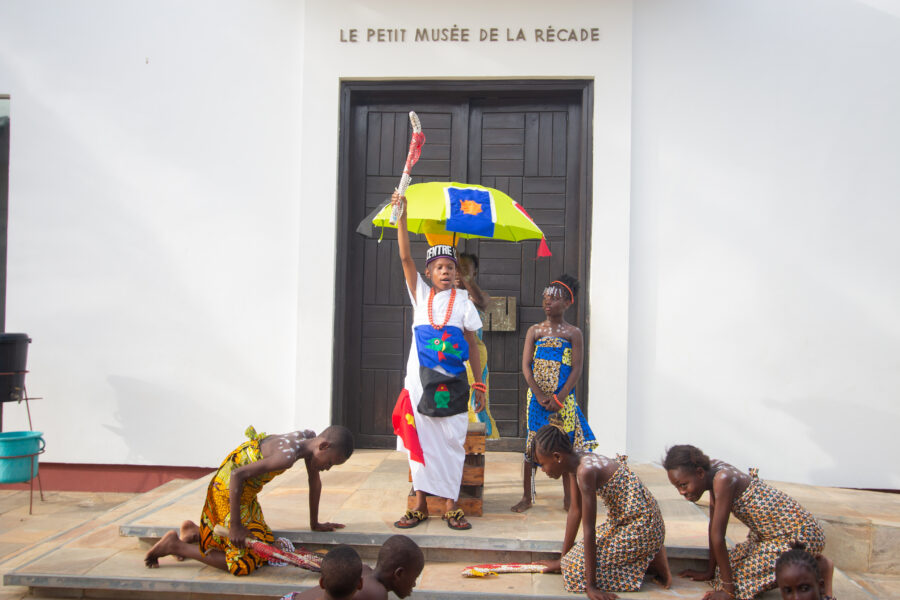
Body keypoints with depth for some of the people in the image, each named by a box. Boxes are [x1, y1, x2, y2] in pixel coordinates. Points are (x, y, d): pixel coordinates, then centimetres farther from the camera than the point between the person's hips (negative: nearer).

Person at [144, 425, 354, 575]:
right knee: (241, 563, -8)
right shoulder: (288, 455, -32)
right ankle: (175, 545, 3)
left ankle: (194, 531, 23)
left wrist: (314, 524, 18)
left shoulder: (309, 438, -4)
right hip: (228, 491, -9)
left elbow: (314, 482, 11)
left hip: (246, 493, 9)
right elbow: (237, 475, -34)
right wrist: (236, 525, -27)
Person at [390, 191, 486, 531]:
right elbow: (405, 257, -6)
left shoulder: (464, 302, 3)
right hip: (420, 380, 1)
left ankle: (450, 506, 11)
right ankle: (420, 505, 15)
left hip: (452, 384, -1)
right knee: (420, 442, 5)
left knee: (451, 443, 2)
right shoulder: (421, 295, 6)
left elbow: (473, 349, 3)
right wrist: (401, 216, -15)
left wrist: (480, 386, -1)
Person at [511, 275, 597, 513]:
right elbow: (526, 366, 0)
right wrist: (539, 395, -12)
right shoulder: (535, 331, 5)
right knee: (531, 446, 3)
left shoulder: (573, 333, 0)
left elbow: (577, 369, -5)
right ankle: (527, 497, 13)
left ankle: (568, 497, 15)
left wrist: (560, 397, -15)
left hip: (563, 398, -1)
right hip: (537, 398, 2)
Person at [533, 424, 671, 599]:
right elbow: (575, 510, 9)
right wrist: (563, 560, 14)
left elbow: (589, 529, -26)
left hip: (640, 525, -10)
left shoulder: (585, 471, -27)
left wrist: (591, 586, -24)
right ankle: (649, 553, 16)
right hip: (624, 520, 10)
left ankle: (652, 563, -1)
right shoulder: (576, 462, 1)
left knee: (578, 567, -13)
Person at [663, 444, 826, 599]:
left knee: (739, 578, -15)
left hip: (799, 535, -9)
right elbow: (713, 525, 5)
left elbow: (718, 536, -24)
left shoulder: (723, 479, -26)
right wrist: (710, 572, 9)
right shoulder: (713, 472, 0)